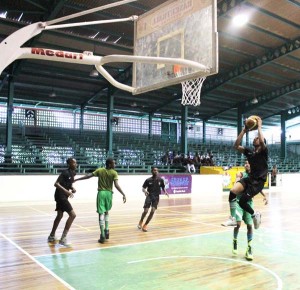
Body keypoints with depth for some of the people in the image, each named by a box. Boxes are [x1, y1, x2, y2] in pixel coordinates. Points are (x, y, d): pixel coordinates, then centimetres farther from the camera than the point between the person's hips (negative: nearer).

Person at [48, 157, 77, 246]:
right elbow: (56, 184, -24)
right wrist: (66, 191, -33)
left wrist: (72, 188, 2)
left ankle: (52, 236, 35)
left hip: (63, 196, 10)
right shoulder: (65, 172, -18)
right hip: (60, 196, -10)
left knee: (59, 216, 20)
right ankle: (63, 238, -8)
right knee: (72, 215, -13)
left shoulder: (72, 173, 8)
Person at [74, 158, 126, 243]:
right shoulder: (114, 173, -4)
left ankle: (103, 236, -5)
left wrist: (76, 179, 2)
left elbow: (88, 176, -3)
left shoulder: (100, 170, 1)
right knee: (106, 212, 23)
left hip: (101, 193, 0)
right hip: (109, 193, 1)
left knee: (101, 213, -2)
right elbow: (116, 185, -16)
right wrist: (123, 194, -17)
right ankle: (106, 231, 22)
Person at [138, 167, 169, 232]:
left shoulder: (160, 180, 2)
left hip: (156, 197, 2)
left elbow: (163, 188, 12)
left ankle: (145, 225, 6)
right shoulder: (148, 180, -3)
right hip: (149, 196, -2)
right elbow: (143, 188, 1)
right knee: (146, 211, -8)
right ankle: (141, 221, 23)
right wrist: (145, 191, -22)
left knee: (152, 211, -10)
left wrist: (165, 192, -9)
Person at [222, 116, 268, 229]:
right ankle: (232, 218, -15)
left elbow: (262, 141, -27)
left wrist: (259, 127, -16)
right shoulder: (249, 151, 9)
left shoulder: (264, 151, -5)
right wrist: (244, 130, -5)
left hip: (258, 181, -5)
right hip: (249, 178, 5)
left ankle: (255, 215, 18)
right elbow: (236, 146, -3)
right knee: (233, 191, -23)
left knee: (242, 201, -13)